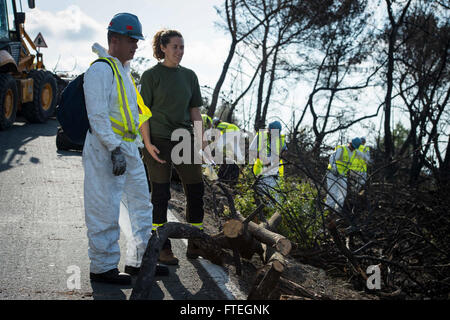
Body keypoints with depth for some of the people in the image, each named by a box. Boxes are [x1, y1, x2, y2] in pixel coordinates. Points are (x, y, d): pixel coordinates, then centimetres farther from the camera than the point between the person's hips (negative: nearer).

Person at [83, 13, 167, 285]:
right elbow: (98, 115, -19)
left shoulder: (123, 70, 18)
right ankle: (103, 267, 6)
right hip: (106, 150, -10)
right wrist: (115, 149, -24)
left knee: (141, 203, 14)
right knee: (105, 210, -3)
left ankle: (139, 260, 25)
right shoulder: (101, 70, -12)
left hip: (128, 148, 10)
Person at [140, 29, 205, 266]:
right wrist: (147, 143, -13)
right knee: (160, 193, 0)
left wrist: (201, 140, 6)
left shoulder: (189, 76, 12)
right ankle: (162, 248, 10)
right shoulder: (151, 75, -2)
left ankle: (195, 245, 15)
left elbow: (195, 111, 15)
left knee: (196, 190, 3)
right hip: (159, 141, -5)